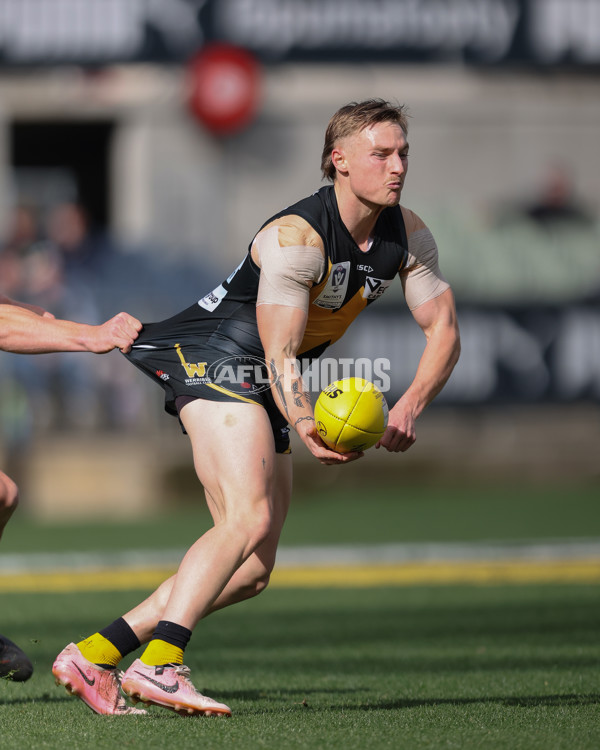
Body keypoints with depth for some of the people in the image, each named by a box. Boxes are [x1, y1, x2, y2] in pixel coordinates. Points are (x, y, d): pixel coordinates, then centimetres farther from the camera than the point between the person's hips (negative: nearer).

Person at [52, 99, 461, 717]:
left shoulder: (407, 236, 1)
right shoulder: (296, 236, -22)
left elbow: (443, 328, 5)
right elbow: (279, 356, -26)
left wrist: (409, 407, -14)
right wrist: (305, 427, -44)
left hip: (258, 389, 9)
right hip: (217, 355, -9)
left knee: (251, 569, 4)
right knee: (251, 519, -29)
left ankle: (95, 654, 2)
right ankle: (159, 665, -38)